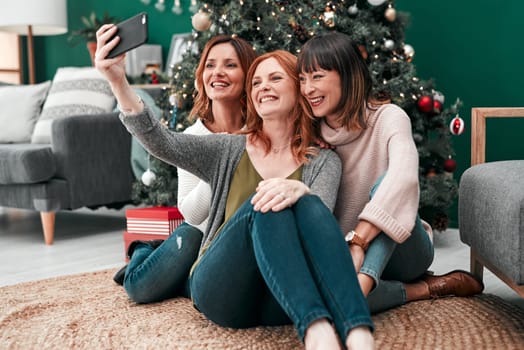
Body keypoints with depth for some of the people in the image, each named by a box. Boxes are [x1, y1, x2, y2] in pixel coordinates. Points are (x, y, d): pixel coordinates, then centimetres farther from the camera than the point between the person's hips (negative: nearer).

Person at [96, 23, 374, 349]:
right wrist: (119, 82, -16)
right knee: (265, 205, -28)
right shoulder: (229, 150, 16)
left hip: (283, 299, 0)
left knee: (308, 204, -28)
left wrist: (300, 191, -32)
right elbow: (162, 143, -1)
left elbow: (320, 215, -8)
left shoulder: (324, 161, 14)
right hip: (221, 288, 0)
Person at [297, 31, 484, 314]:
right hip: (339, 251, 3)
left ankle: (363, 281, -42)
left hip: (405, 249, -3)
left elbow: (404, 176, -32)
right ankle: (423, 289, -15)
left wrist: (358, 242, -40)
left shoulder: (388, 118, -13)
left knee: (385, 180, -31)